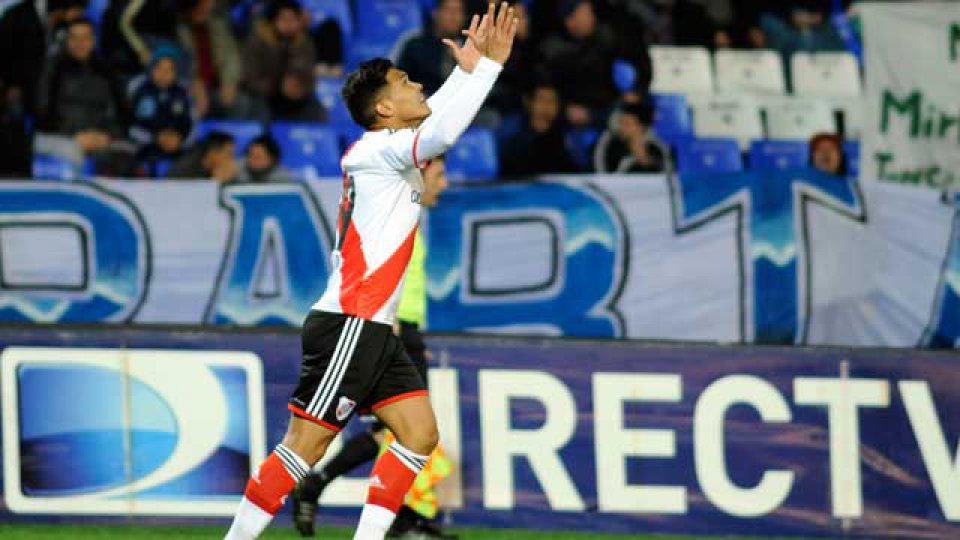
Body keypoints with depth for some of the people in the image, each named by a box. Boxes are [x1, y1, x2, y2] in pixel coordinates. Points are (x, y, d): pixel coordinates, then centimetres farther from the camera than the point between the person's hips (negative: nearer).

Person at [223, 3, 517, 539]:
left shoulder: (385, 148, 16)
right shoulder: (379, 150, -10)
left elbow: (434, 119, 35)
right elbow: (441, 134, -27)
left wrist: (466, 70, 26)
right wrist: (487, 66, -20)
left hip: (373, 329, 10)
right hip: (349, 324, -10)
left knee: (420, 434, 3)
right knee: (306, 444, -10)